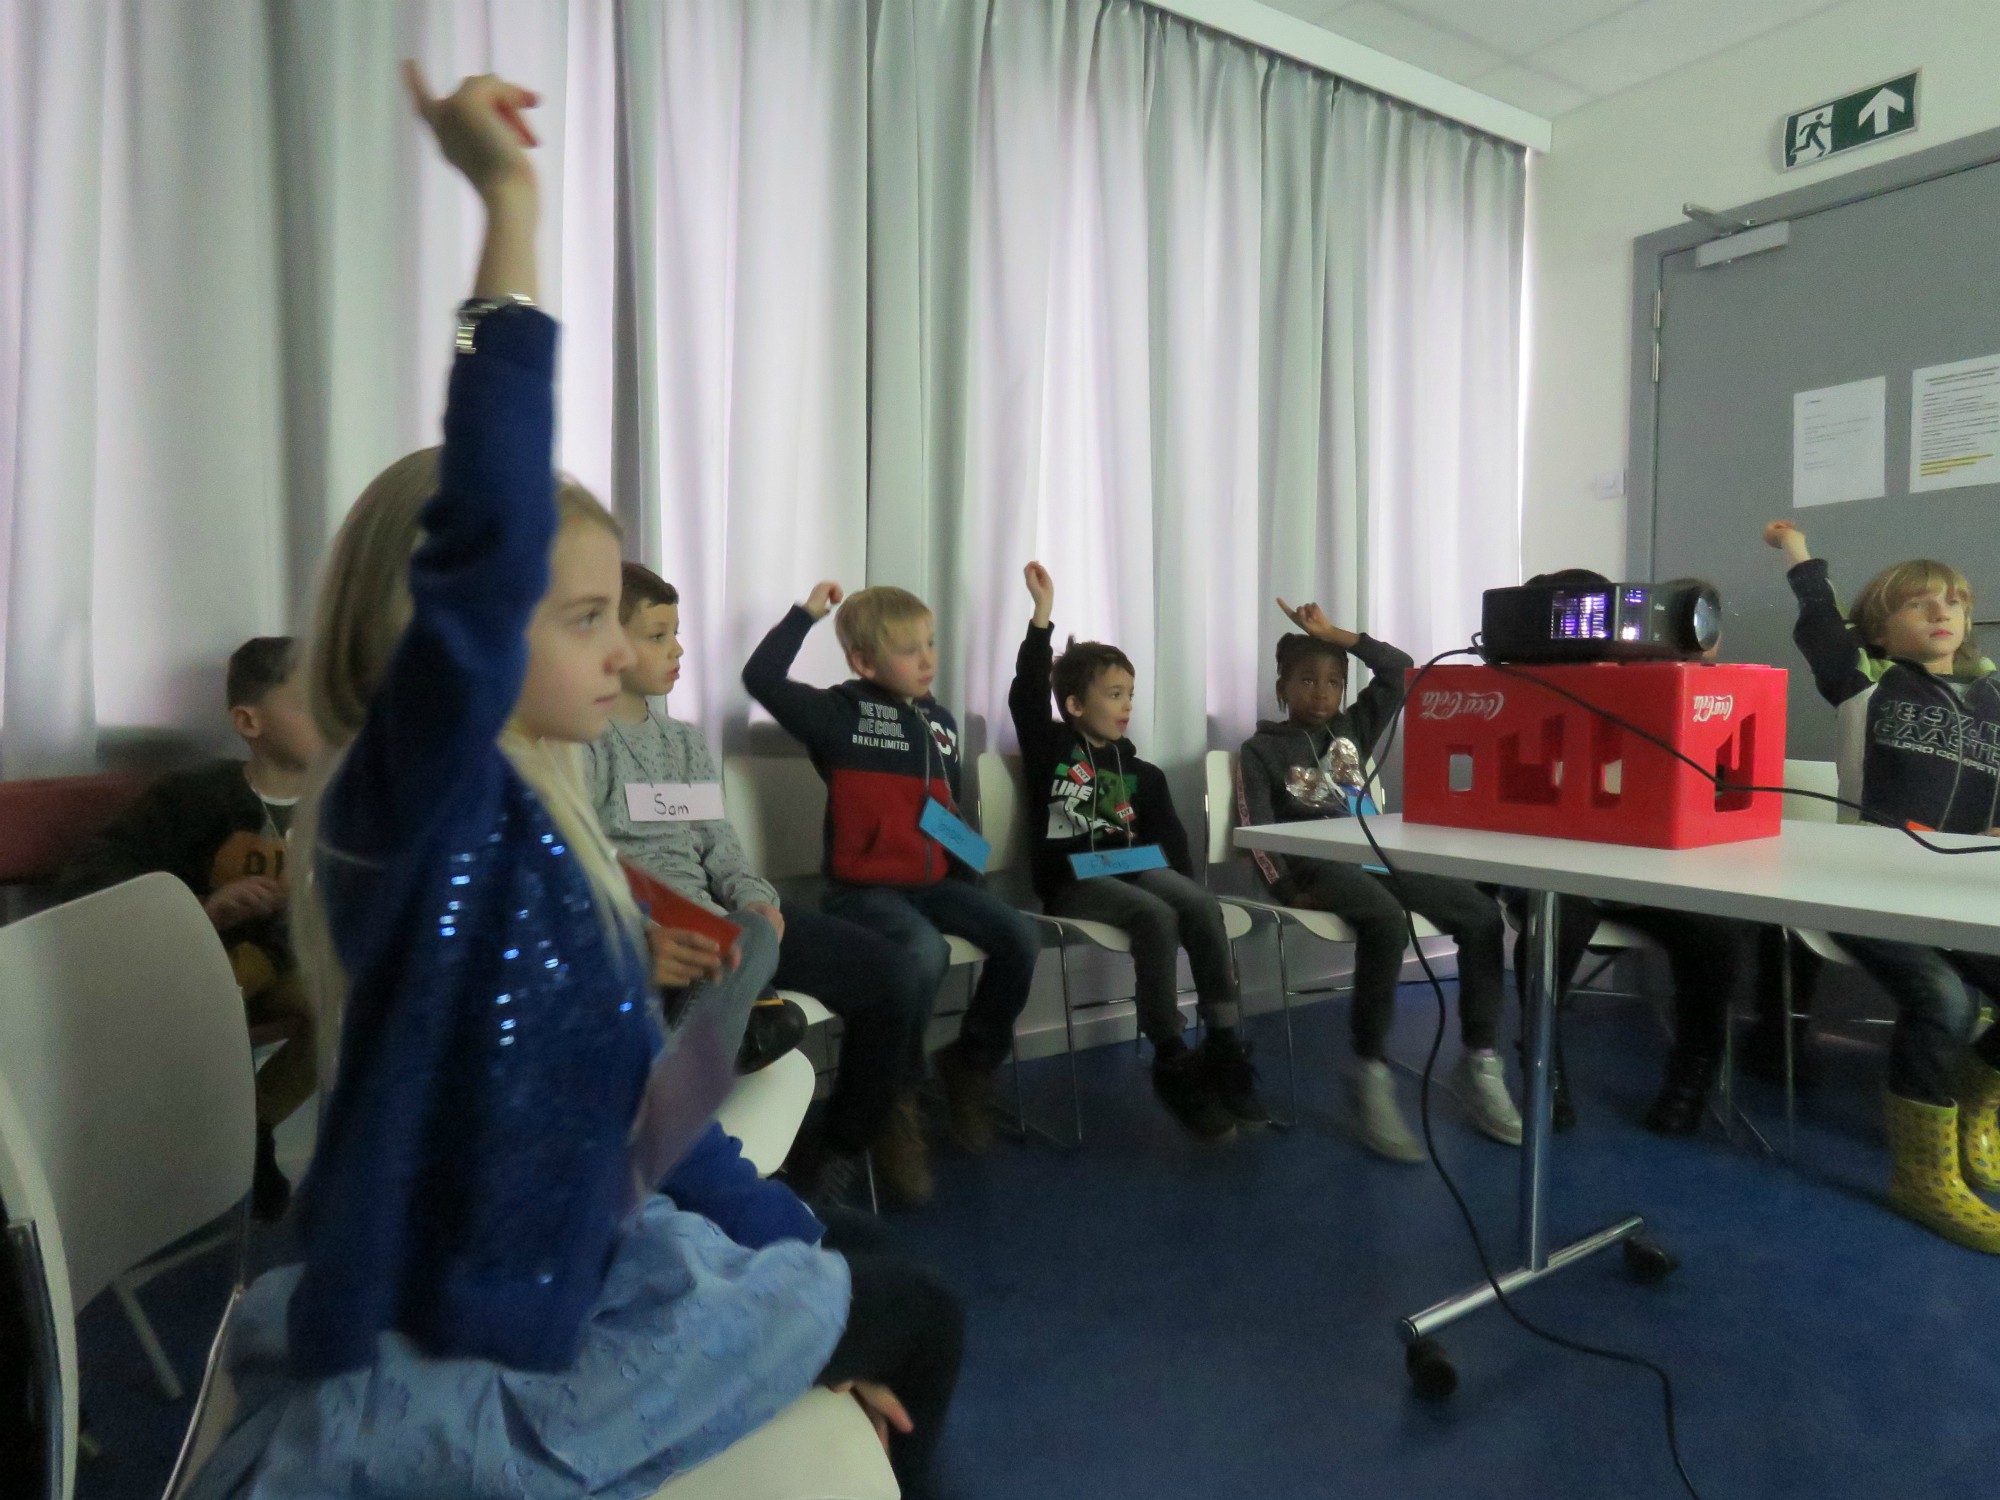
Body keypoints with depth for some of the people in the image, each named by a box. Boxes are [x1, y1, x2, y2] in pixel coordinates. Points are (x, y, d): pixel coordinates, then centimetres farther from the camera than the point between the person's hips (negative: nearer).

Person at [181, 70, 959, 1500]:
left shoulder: (531, 822, 2)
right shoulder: (414, 796, -22)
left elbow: (636, 1093, 6)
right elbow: (487, 542, -42)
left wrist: (795, 1252, 8)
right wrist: (510, 214, -36)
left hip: (570, 1281, 7)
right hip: (469, 1368, -7)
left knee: (908, 1315, 19)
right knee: (907, 1319, 10)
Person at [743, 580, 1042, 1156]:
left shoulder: (939, 720, 12)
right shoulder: (840, 714, -7)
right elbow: (761, 678, -21)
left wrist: (971, 873, 15)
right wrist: (807, 612, -15)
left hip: (935, 881, 7)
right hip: (865, 887, -6)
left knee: (1020, 935, -11)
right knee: (926, 952, -33)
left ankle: (971, 1060, 10)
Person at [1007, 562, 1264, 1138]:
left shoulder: (1141, 774, 18)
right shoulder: (1049, 746, 7)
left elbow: (1169, 836, 12)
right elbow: (1026, 694, -9)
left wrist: (1181, 884, -7)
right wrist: (1043, 613, -13)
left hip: (1130, 869, 5)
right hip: (1070, 881, -4)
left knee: (1201, 905, -26)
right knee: (1155, 917, -32)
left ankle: (1224, 1048, -22)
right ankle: (1172, 1062, -23)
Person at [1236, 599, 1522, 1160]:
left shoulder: (1353, 728, 21)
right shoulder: (1261, 750, 5)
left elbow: (1400, 671, 14)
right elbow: (1258, 830, -5)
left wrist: (1333, 634, 9)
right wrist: (1288, 890, -18)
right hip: (1320, 864, -6)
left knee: (1482, 916, -14)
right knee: (1387, 925, -36)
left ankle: (1479, 1063, -5)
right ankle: (1370, 1074, -25)